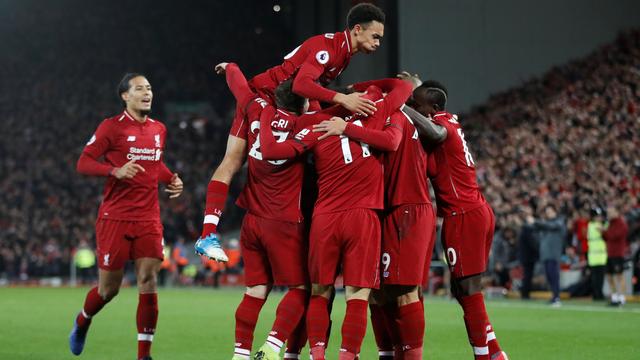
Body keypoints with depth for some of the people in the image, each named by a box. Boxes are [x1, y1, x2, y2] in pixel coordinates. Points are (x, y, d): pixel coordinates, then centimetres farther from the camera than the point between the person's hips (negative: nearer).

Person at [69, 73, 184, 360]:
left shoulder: (159, 129, 12)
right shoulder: (112, 127, -6)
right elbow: (83, 163, -8)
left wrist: (172, 179, 9)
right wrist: (115, 171, -23)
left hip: (149, 218, 4)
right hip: (115, 217, -4)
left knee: (148, 282, -8)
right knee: (109, 288, 4)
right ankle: (82, 322, 37)